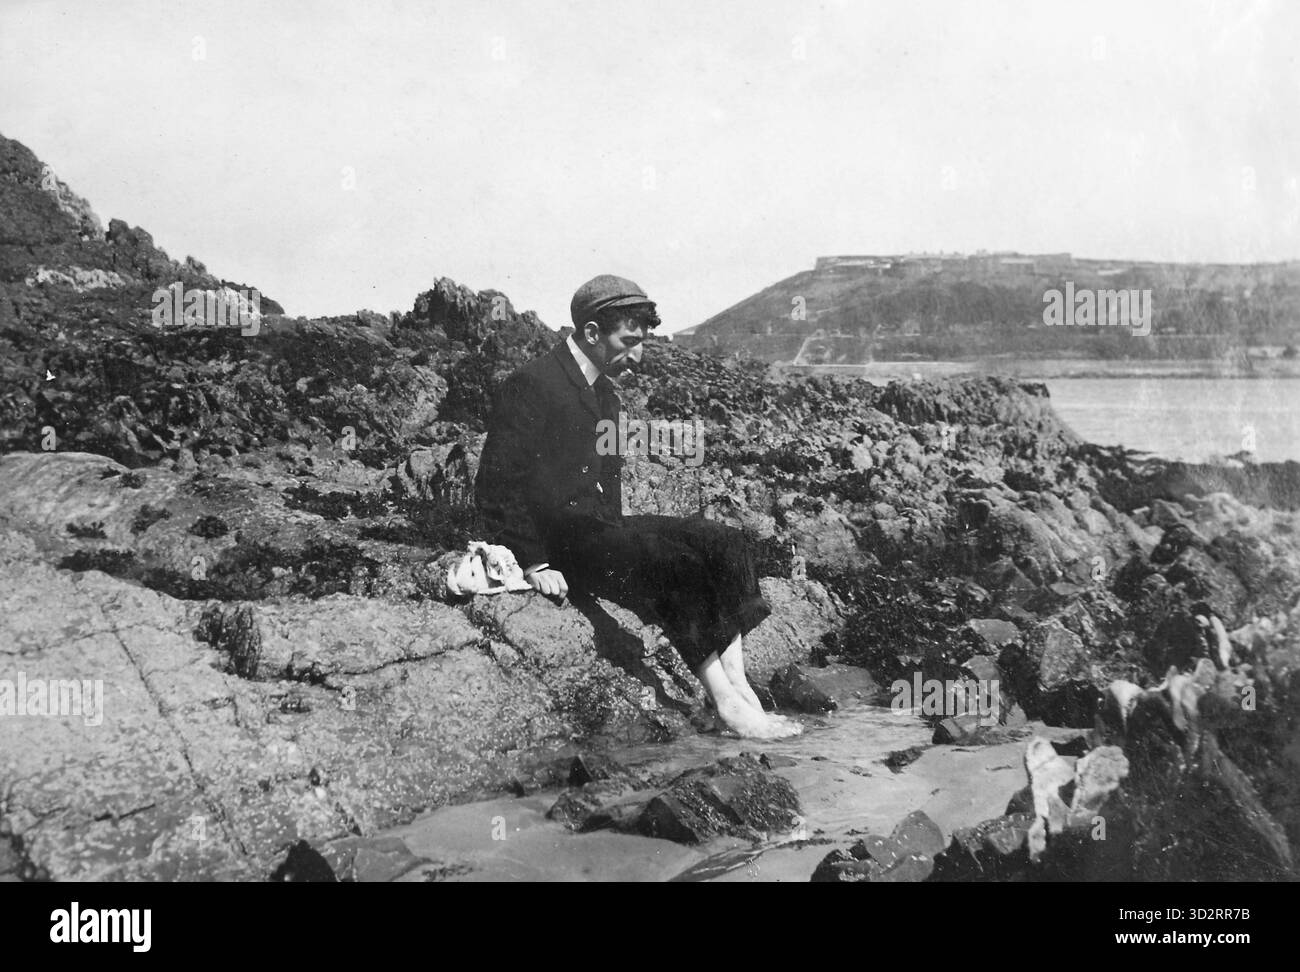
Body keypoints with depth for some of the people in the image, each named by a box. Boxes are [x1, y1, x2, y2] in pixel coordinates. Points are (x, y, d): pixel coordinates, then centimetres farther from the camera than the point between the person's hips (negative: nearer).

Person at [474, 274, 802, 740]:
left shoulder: (605, 395, 18)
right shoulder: (529, 386, -10)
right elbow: (495, 487, -13)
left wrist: (618, 531, 7)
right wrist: (534, 563, -18)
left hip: (601, 525, 9)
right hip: (558, 539, -9)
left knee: (723, 542, -10)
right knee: (677, 564, -27)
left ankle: (738, 687, -17)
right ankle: (725, 702, -20)